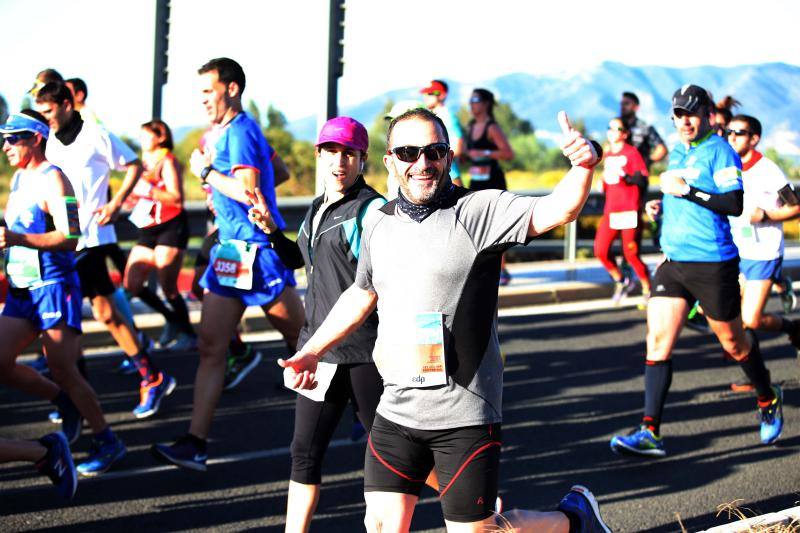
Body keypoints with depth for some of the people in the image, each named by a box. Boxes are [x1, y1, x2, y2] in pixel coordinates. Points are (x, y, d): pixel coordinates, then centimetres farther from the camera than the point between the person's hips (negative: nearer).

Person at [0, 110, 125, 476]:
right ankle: (65, 403, 20)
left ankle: (107, 443, 6)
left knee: (62, 371, -8)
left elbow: (70, 238, -22)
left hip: (54, 285, -8)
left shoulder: (52, 179, -12)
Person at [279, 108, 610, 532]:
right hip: (396, 410, 6)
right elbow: (361, 295, 25)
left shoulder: (478, 212, -11)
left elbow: (555, 211, -27)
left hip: (464, 414, -5)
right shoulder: (379, 225, 8)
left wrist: (583, 167, -46)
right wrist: (311, 352, 25)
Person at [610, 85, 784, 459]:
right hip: (673, 260, 7)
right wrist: (661, 205, 8)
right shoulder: (676, 154, 13)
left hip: (713, 263, -6)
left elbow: (734, 204, -19)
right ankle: (650, 432, -8)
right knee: (657, 339, -6)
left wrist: (686, 190, -22)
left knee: (734, 344, 9)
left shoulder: (719, 151, -9)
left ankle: (768, 400, 36)